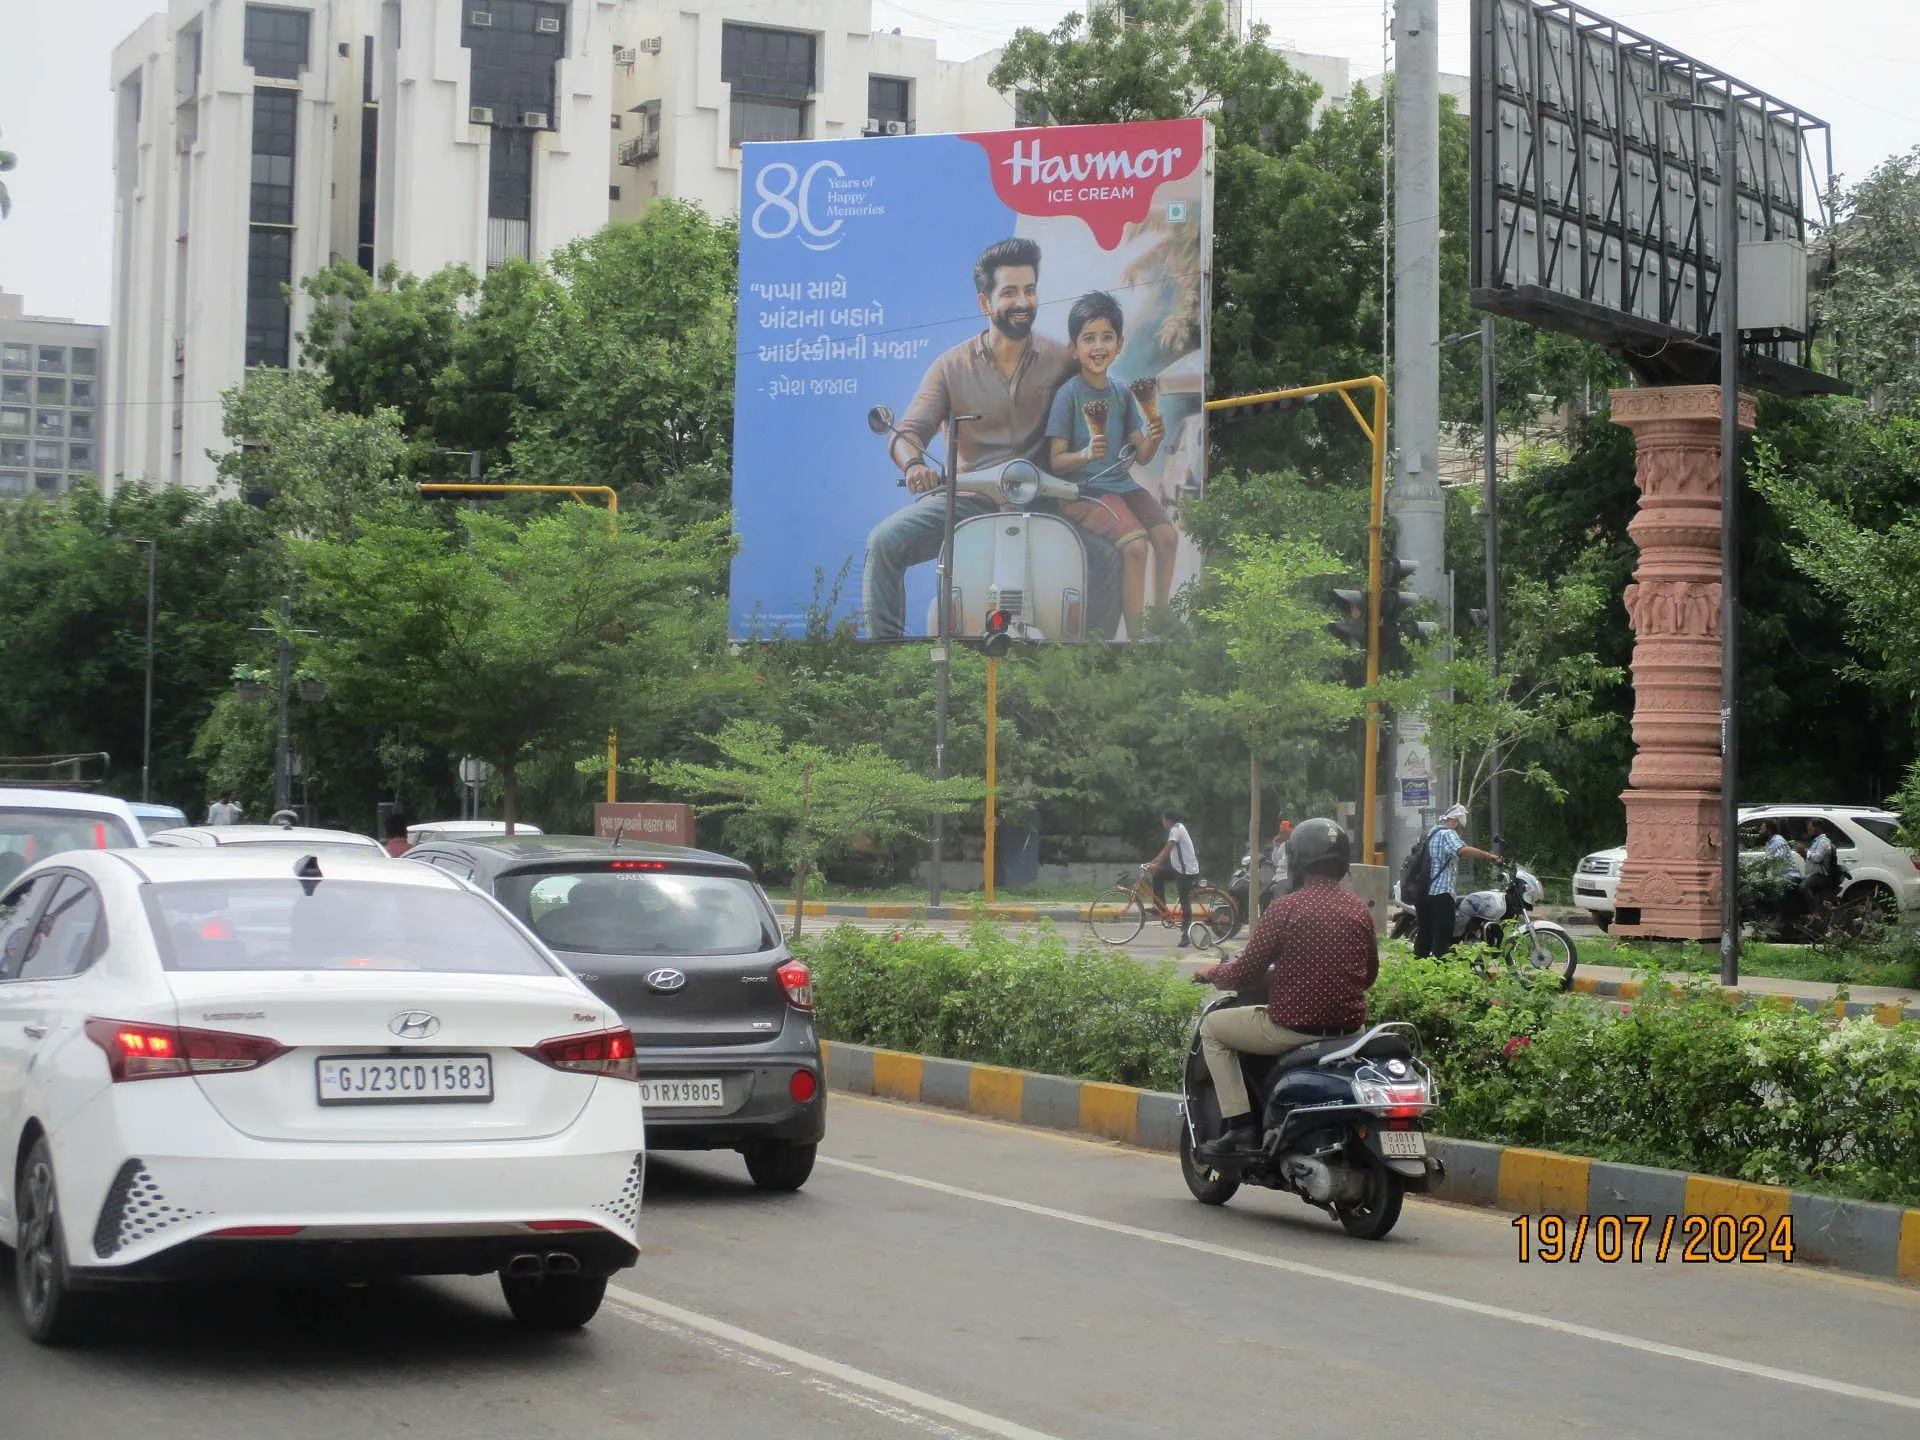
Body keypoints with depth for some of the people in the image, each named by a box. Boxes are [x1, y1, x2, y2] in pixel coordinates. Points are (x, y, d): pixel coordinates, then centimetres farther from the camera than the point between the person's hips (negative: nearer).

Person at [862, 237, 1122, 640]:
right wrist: (914, 463, -25)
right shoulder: (952, 366, 5)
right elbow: (907, 432, -1)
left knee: (1107, 558, -26)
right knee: (885, 541, -23)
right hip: (964, 500, 0)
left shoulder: (1062, 360, 7)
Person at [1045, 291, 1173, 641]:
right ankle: (1135, 635, -16)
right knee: (1135, 543, -24)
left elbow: (1141, 456, 9)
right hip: (1083, 489, -6)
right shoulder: (1069, 393, -8)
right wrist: (1086, 455, -29)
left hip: (1121, 482, 6)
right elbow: (1056, 461, -10)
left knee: (1167, 535, -13)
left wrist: (1154, 439, -13)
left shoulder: (1122, 393, 9)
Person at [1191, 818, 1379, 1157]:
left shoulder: (1286, 908, -13)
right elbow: (1369, 973, 18)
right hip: (1349, 1025, 6)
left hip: (1293, 1025, -6)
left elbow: (1244, 973, -10)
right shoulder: (1360, 909, 5)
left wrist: (1211, 974, 11)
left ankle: (1238, 1123, 5)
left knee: (1212, 1027, 16)